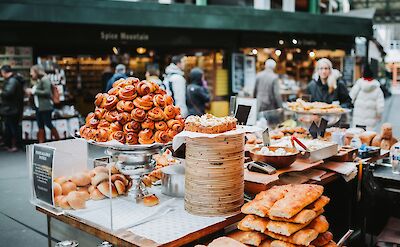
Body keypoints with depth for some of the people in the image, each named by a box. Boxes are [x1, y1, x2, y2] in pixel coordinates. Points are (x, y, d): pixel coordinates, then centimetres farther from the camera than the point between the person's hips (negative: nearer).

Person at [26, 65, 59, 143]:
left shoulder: (45, 79, -11)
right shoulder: (38, 81, 14)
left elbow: (47, 92, -19)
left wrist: (33, 91, -17)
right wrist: (31, 91, 6)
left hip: (45, 107, -9)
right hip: (38, 107, 9)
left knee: (48, 124, -2)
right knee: (40, 126, 9)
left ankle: (58, 140, 10)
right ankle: (41, 143, 13)